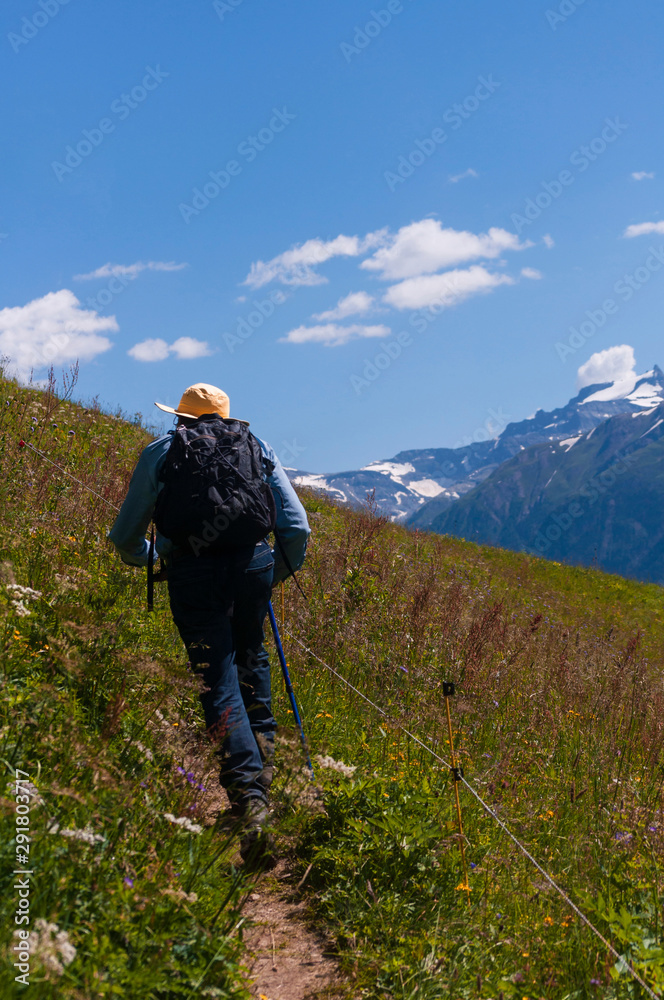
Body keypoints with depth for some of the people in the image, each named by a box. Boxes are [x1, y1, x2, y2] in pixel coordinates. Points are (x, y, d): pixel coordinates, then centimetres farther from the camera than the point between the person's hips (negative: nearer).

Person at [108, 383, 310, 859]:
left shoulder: (160, 453, 16)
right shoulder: (259, 449, 20)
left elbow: (127, 535, 17)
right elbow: (297, 527, 13)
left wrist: (141, 556, 38)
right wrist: (278, 571, 29)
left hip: (192, 570, -2)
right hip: (251, 563, 2)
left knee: (219, 681, -1)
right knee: (251, 660, 26)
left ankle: (249, 796, -11)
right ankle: (263, 762, 27)